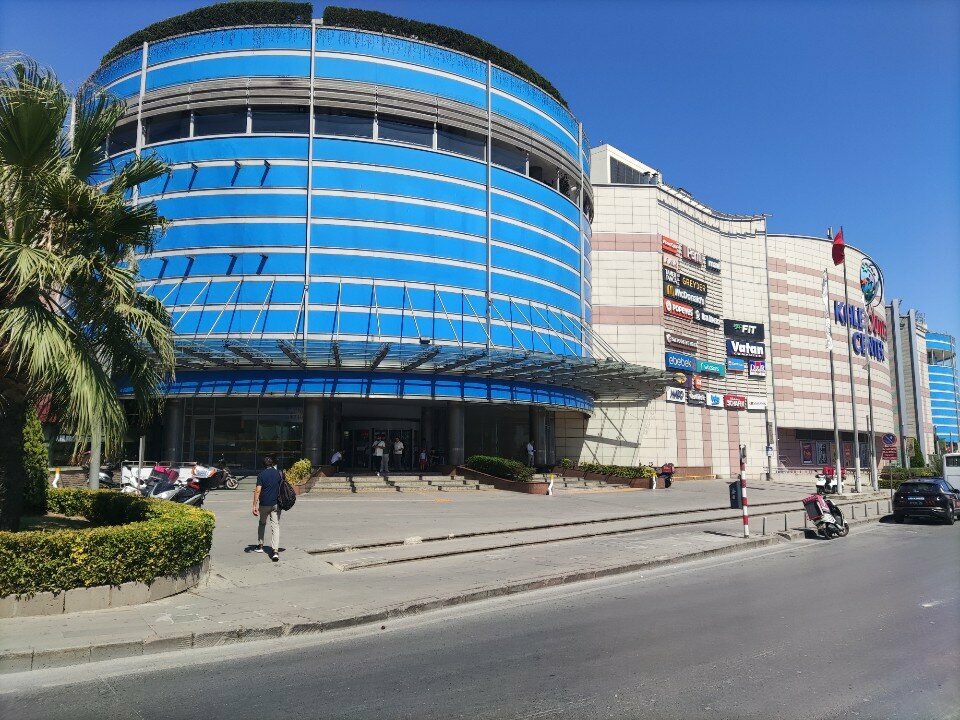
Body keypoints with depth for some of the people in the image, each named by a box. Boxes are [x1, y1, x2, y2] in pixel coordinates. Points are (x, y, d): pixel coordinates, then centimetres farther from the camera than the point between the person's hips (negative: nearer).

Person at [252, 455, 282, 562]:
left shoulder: (261, 474, -6)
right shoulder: (279, 473, 2)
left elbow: (258, 491, -12)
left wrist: (254, 505, -11)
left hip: (264, 504, -1)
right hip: (276, 504, 1)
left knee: (262, 523, 22)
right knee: (275, 526, -2)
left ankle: (260, 545, 32)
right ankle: (275, 551, -15)